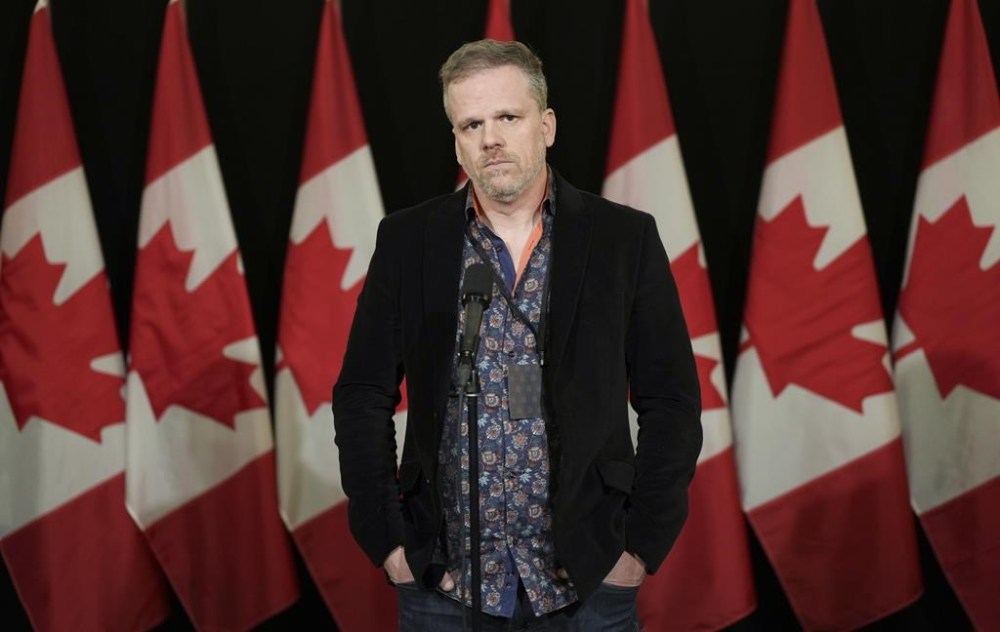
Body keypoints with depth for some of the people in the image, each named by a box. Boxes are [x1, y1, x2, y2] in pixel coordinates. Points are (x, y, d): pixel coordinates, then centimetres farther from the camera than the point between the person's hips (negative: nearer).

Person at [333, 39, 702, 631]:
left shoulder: (625, 238, -1)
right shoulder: (407, 240, 1)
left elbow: (670, 400, 1)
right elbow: (363, 397, 4)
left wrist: (644, 544, -4)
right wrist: (387, 541, -2)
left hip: (589, 582, 0)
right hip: (441, 582, 1)